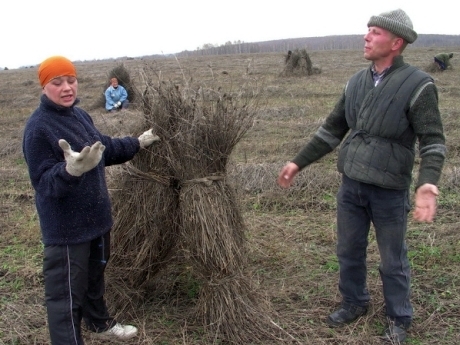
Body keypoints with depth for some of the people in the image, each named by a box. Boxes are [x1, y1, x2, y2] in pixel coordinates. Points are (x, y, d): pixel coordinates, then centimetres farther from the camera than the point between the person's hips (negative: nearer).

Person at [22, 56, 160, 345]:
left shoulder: (80, 115, 4)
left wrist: (138, 143, 25)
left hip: (95, 217, 9)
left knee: (94, 275, 28)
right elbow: (43, 182, -26)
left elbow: (105, 148, 20)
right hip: (66, 227, -9)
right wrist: (71, 170, -44)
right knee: (66, 293, 1)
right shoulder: (38, 127, -23)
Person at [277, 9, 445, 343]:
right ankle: (354, 303, 40)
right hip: (350, 185, 5)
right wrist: (298, 162, 12)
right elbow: (331, 130, 12)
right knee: (349, 251, 18)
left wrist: (427, 184, -31)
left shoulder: (418, 85, -12)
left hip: (389, 191, -5)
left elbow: (433, 140, -15)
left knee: (393, 261, 10)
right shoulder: (356, 82, 5)